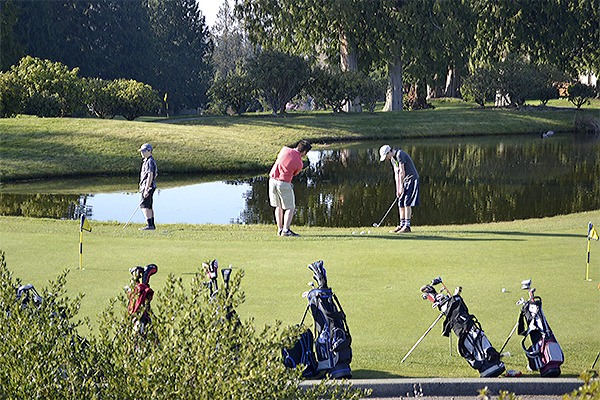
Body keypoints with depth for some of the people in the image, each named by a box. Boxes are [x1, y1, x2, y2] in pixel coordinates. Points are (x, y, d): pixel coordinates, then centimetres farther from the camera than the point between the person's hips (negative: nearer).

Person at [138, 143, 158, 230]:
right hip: (150, 186, 11)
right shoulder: (149, 161, 17)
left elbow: (150, 176, -23)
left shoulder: (149, 162, -16)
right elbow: (156, 174, 27)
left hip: (148, 187, -11)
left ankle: (149, 225, -16)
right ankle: (152, 225, 17)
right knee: (149, 206, 13)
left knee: (144, 206, -13)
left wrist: (146, 189, -25)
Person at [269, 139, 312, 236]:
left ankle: (280, 229, 17)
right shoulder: (300, 164, -10)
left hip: (272, 180, 6)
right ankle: (286, 230, -5)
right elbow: (293, 175, 4)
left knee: (278, 206, 17)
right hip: (284, 183, -6)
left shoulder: (285, 149, -1)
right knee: (290, 208, 6)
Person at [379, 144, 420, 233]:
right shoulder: (392, 159, 11)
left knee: (407, 203, -13)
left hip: (412, 179, -9)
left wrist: (401, 186, -16)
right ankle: (402, 225, 11)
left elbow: (402, 172, -19)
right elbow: (396, 173, 11)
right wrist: (397, 188, 5)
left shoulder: (400, 155, -18)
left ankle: (407, 226, -13)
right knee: (401, 204, 7)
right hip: (405, 181, 9)